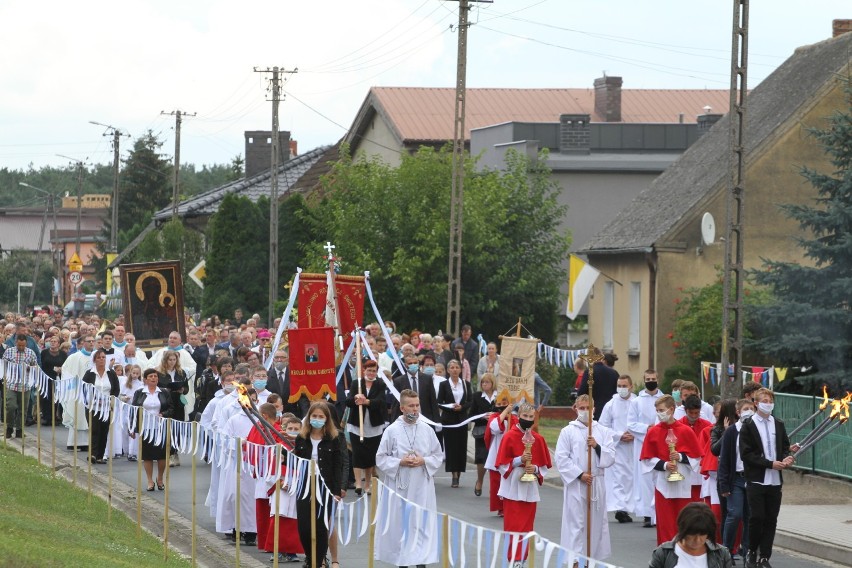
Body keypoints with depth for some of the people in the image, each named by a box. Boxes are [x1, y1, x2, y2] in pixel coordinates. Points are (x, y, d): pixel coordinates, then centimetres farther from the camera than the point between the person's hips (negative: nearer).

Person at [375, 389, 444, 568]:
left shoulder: (427, 430, 3)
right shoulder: (392, 431, -3)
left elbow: (438, 456, 9)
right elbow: (381, 459, 0)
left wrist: (424, 461, -9)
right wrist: (400, 462, -13)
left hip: (422, 487, 1)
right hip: (399, 486, -1)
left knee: (423, 525, -2)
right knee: (400, 523, 3)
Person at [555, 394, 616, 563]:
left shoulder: (603, 432, 9)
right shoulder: (568, 432, 2)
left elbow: (611, 458, 4)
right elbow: (562, 459, -3)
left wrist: (597, 446, -12)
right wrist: (579, 475, -11)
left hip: (597, 484, 3)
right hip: (575, 484, -3)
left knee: (595, 522, 6)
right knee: (576, 522, -6)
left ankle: (594, 555, 13)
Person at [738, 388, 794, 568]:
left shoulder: (779, 425, 12)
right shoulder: (748, 426, -2)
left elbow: (785, 447, 17)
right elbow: (746, 454, -9)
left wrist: (786, 458, -7)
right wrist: (770, 464, -15)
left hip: (775, 481, 4)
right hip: (756, 480, -4)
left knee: (771, 520, 2)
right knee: (757, 518, -8)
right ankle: (752, 552, 9)